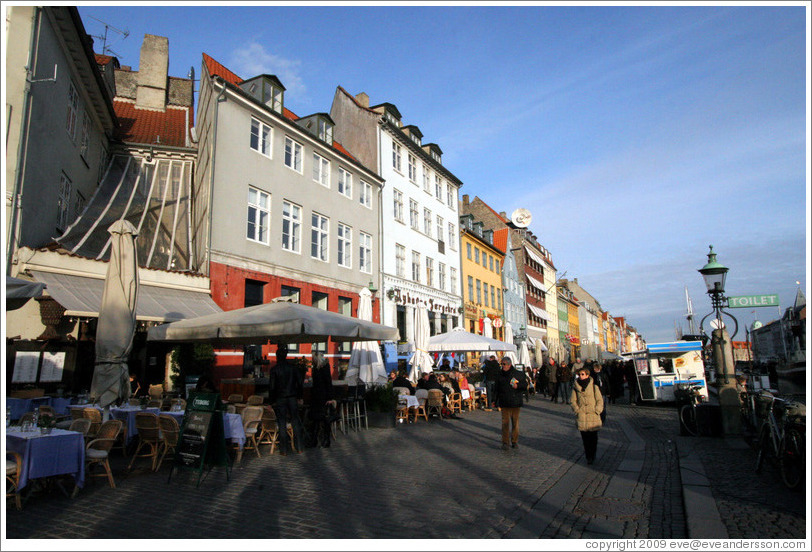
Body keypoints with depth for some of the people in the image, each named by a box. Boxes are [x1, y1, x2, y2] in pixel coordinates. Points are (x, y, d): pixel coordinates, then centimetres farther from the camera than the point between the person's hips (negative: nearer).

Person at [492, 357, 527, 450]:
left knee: (515, 422, 6)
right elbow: (496, 389, 12)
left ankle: (514, 441, 18)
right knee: (505, 422, -3)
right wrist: (495, 400, 8)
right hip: (504, 403, 1)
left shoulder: (518, 374, 1)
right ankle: (505, 442, 4)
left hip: (515, 403, -1)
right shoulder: (500, 375, 7)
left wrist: (517, 386, -13)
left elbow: (525, 385, 7)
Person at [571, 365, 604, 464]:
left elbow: (600, 400, 3)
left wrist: (596, 411, -7)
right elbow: (572, 400, 7)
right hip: (581, 417, 1)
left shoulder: (594, 387, -1)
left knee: (593, 437, 4)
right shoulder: (576, 387, 4)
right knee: (585, 438, 3)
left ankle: (592, 455, 21)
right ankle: (588, 457, 12)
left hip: (593, 416, -1)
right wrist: (577, 410, -4)